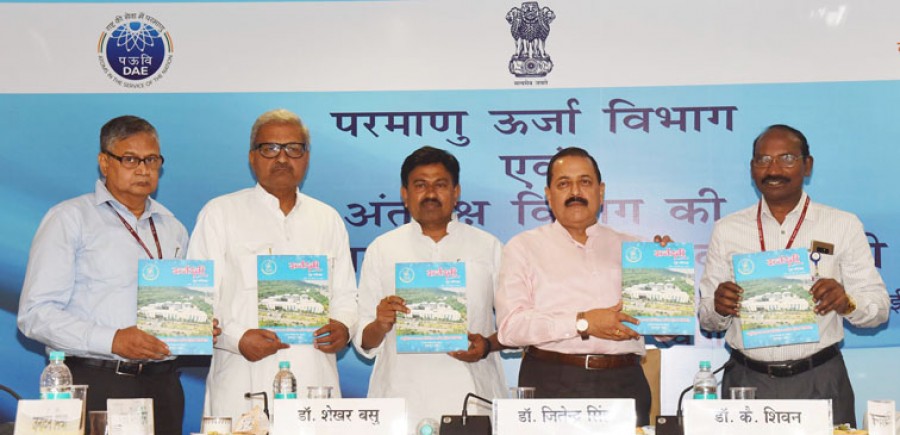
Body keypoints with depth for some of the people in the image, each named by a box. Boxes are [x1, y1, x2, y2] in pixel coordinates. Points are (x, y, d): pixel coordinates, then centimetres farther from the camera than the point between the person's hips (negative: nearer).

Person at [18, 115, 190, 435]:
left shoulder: (173, 229, 19)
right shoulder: (69, 219, 2)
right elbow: (36, 313, -8)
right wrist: (112, 340, -18)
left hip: (161, 384, 4)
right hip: (93, 384, -4)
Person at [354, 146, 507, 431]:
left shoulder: (488, 247, 12)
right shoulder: (382, 250, 11)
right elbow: (364, 343, 8)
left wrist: (487, 345, -8)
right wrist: (380, 325, -12)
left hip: (472, 394, 0)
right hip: (402, 397, 0)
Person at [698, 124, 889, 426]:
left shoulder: (844, 226, 4)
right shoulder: (727, 230, 7)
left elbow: (878, 307, 1)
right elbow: (707, 321, 8)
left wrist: (846, 302, -19)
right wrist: (718, 307, -14)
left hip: (819, 380, -1)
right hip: (747, 381, 1)